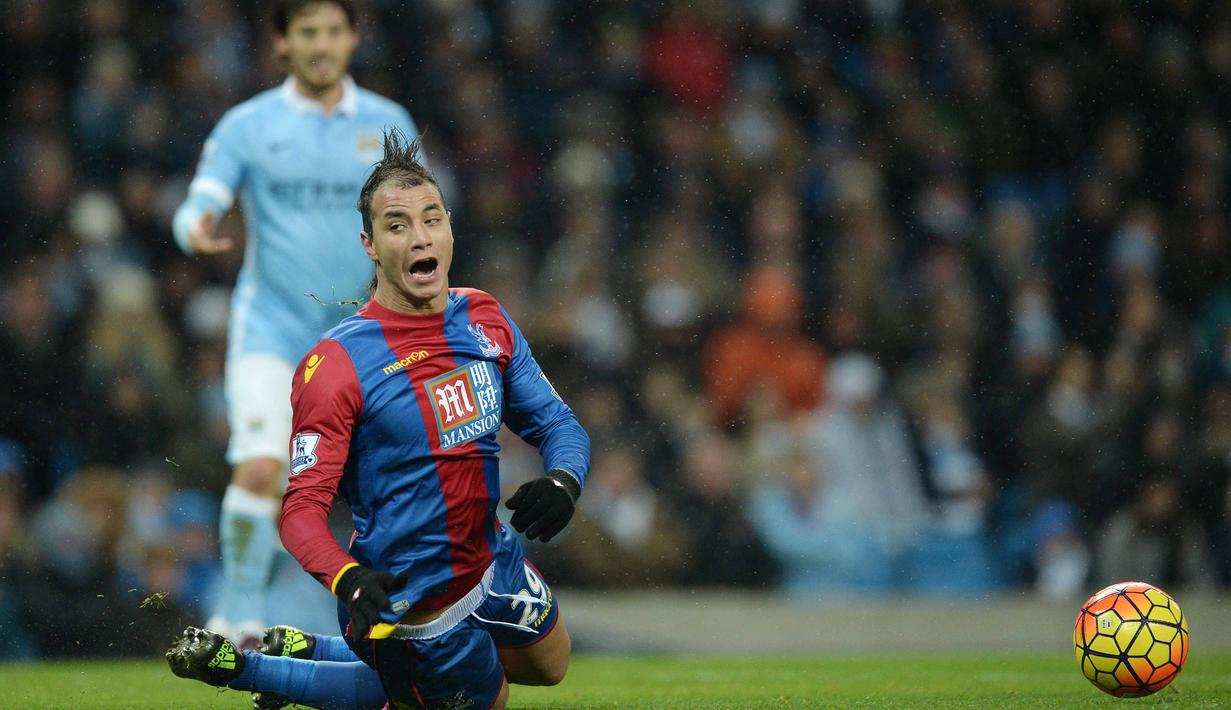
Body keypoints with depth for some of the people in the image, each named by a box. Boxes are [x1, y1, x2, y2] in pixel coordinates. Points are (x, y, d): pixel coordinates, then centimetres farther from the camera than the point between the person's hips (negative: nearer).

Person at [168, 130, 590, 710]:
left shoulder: (487, 320, -4)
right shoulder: (337, 364, -25)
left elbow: (557, 423, 3)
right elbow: (301, 509, -26)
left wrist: (562, 483, -20)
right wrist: (350, 581, -45)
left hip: (493, 563, 7)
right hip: (406, 597, -7)